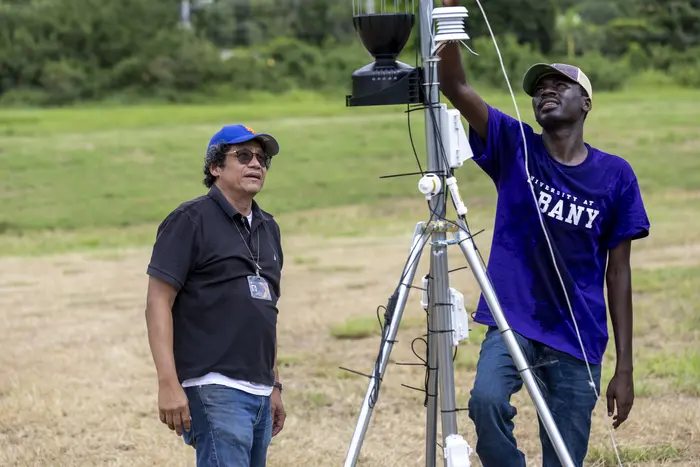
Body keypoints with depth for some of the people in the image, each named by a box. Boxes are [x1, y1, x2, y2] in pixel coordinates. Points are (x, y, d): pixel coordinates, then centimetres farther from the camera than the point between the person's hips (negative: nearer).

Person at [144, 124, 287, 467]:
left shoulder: (268, 228, 20)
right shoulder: (191, 220, -5)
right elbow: (158, 303, -10)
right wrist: (168, 383, -19)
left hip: (259, 394, 8)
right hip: (215, 390, -8)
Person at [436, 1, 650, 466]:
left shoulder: (615, 176, 1)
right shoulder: (514, 148, 3)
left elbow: (618, 272, 4)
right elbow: (455, 87, -9)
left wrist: (624, 368, 1)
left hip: (578, 341, 1)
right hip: (512, 325, -1)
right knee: (488, 399, -30)